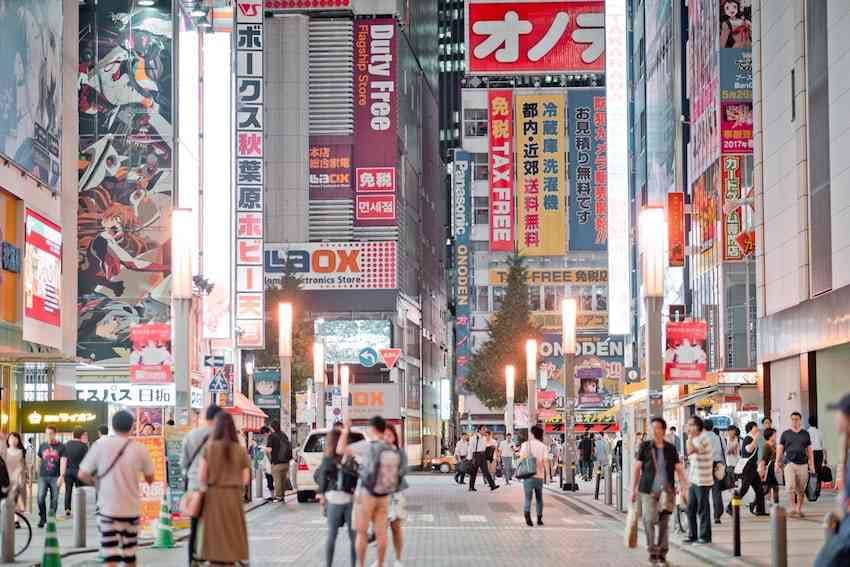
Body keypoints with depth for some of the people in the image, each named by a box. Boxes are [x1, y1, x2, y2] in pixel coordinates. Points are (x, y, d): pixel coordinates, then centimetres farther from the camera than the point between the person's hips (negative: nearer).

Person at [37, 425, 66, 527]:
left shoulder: (61, 446, 0)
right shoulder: (42, 446, 10)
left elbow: (63, 462, -7)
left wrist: (61, 476, -18)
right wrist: (38, 474, 19)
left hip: (55, 477, -2)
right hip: (43, 477, 2)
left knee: (54, 499, 1)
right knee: (40, 498, -11)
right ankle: (42, 518, 5)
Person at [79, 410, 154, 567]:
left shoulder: (101, 445, -7)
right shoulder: (140, 449, -4)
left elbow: (82, 475, -5)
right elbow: (150, 479, 7)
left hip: (108, 508, -2)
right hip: (131, 509, 2)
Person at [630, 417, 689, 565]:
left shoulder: (671, 448, 6)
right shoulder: (645, 447, 2)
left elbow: (679, 469, 5)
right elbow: (637, 468, 3)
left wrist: (683, 485, -8)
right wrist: (633, 489, -1)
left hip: (666, 488, 1)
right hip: (648, 490, -1)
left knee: (664, 522, 3)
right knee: (649, 521, -7)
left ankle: (662, 553, 15)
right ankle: (652, 552, 6)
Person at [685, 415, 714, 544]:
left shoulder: (703, 439, -14)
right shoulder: (695, 439, 15)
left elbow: (690, 451, -30)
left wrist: (690, 437, -19)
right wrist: (689, 479, 19)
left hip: (702, 481, -9)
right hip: (693, 480, 9)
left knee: (702, 510, -2)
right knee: (691, 509, 11)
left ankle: (705, 537, 5)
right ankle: (692, 535, 19)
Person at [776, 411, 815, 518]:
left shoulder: (805, 434, 12)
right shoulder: (785, 434, 8)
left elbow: (809, 450, 14)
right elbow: (780, 449, 10)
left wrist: (812, 465, 8)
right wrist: (777, 463, 2)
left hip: (803, 464, 1)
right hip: (790, 463, -1)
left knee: (801, 489, 1)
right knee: (790, 487, -13)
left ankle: (799, 509, 9)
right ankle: (793, 509, -11)